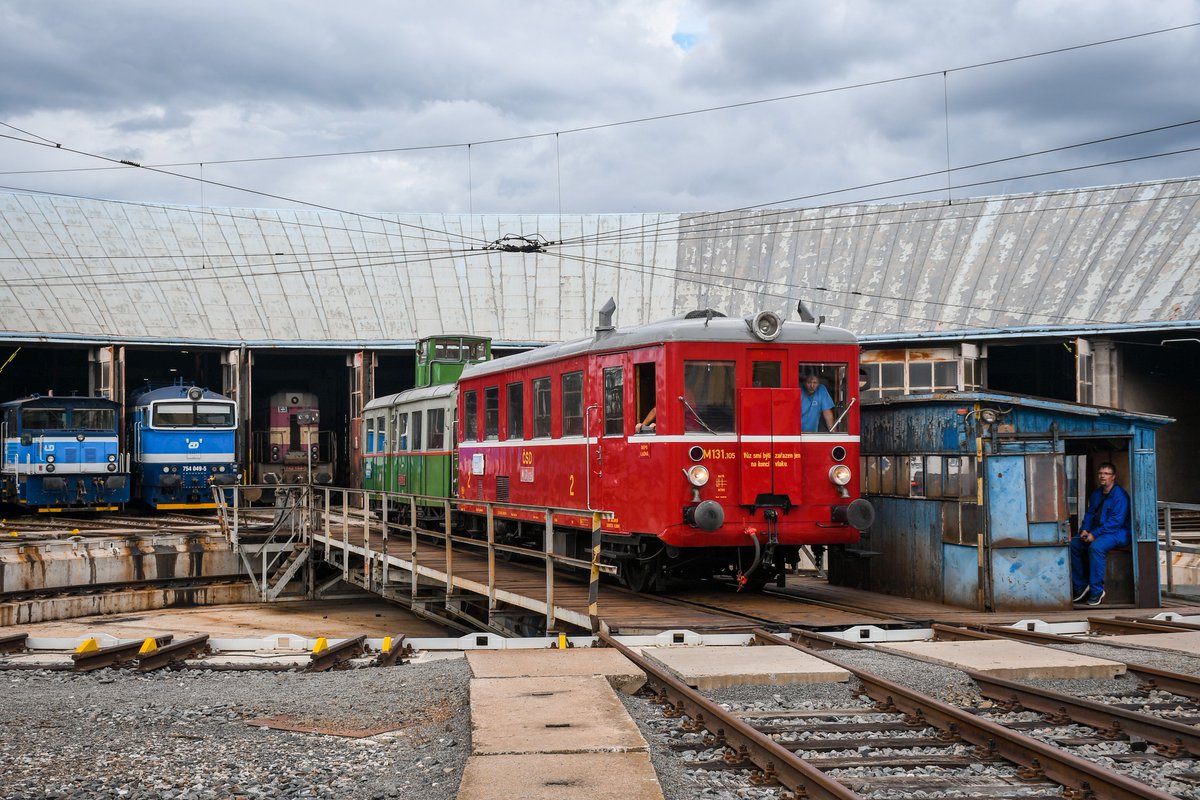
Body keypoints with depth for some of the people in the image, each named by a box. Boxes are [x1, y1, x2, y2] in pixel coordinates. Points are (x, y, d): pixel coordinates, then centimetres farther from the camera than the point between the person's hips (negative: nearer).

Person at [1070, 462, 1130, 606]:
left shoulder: (1119, 495, -13)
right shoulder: (1097, 493, 15)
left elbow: (1116, 521, -20)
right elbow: (1090, 513, 18)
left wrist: (1095, 534, -23)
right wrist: (1084, 529, -3)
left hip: (1117, 533, -9)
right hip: (1095, 533, 9)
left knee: (1095, 547, -36)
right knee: (1073, 545, -8)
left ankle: (1097, 590, -28)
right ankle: (1080, 586, -1)